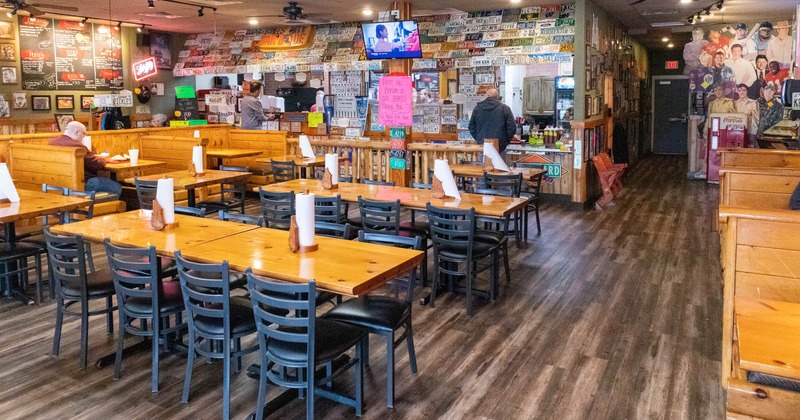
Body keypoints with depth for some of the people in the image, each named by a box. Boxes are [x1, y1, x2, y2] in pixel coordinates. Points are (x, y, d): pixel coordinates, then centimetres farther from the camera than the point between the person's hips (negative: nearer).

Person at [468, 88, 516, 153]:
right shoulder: (504, 108, -3)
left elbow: (471, 128, 12)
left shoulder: (477, 108, 6)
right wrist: (505, 142, 7)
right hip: (499, 147, -3)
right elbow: (512, 128, -4)